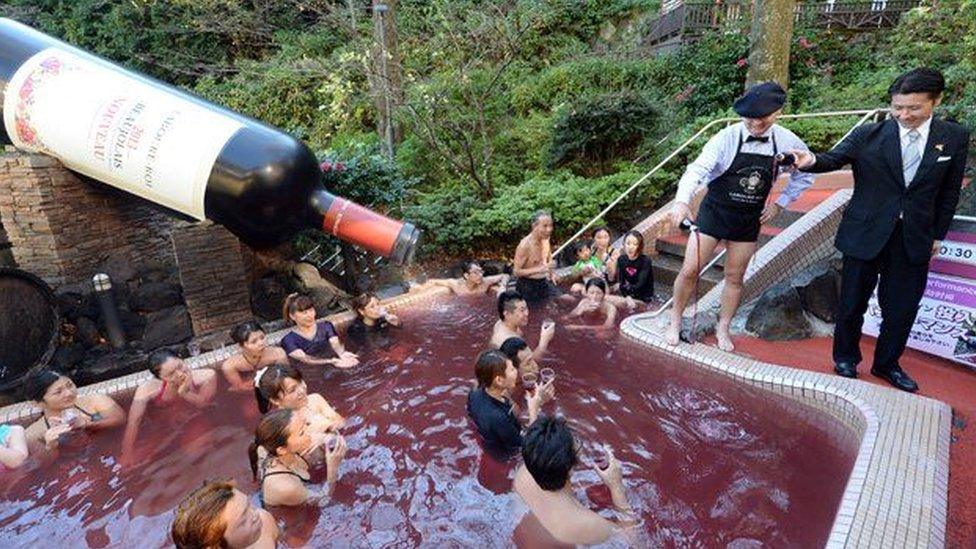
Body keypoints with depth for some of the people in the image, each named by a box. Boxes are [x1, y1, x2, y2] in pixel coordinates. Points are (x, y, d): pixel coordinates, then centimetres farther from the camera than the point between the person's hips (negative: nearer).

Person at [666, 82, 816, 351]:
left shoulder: (787, 142, -7)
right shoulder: (727, 138, -18)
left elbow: (805, 174, 10)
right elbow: (698, 169, -31)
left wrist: (780, 203, 1)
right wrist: (682, 201, -48)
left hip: (750, 220, 3)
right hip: (714, 212, -3)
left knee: (735, 278, 12)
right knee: (689, 271, -4)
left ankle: (723, 328, 31)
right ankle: (675, 322, 17)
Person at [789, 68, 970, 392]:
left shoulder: (955, 138, 1)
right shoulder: (868, 135, -7)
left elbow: (949, 191, 7)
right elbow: (835, 158, -19)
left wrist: (938, 234, 8)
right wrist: (813, 161, -42)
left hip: (915, 240, 2)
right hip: (866, 234, -2)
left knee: (902, 308, 12)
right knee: (853, 303, 11)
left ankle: (887, 364, 33)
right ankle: (845, 359, 32)